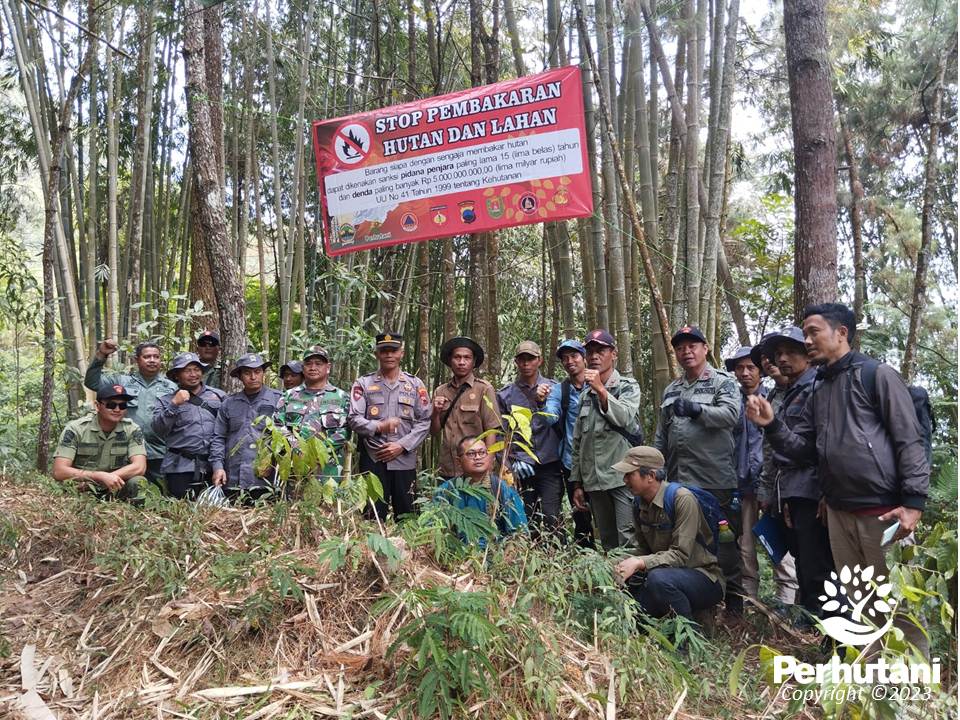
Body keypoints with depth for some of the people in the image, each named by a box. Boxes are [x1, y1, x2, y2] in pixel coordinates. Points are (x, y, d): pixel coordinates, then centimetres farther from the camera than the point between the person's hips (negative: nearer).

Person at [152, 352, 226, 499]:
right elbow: (159, 430, -5)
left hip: (213, 467, 1)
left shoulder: (218, 396, 11)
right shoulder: (166, 401, 9)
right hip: (181, 468, -1)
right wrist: (174, 405, -15)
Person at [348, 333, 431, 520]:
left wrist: (402, 445, -8)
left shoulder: (415, 384, 9)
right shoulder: (363, 383, 6)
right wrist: (378, 427, -19)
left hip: (405, 459, 1)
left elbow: (425, 421, 3)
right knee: (374, 516, 3)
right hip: (372, 460, -1)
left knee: (406, 516, 7)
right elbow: (354, 419, -2)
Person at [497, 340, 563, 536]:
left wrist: (543, 401, -14)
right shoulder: (505, 394, 7)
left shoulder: (554, 388, 8)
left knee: (551, 519, -6)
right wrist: (513, 461, -5)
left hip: (549, 464, -1)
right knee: (525, 522, 5)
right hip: (521, 468, 1)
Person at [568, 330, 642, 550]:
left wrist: (600, 389, -19)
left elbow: (625, 418, -18)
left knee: (629, 541, -10)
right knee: (607, 543, 9)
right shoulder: (585, 395, 16)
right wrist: (577, 483, 14)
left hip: (623, 477, -5)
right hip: (593, 480, 5)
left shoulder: (628, 386, 3)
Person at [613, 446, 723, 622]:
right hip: (669, 573, 6)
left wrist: (639, 563, -36)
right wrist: (627, 564, -13)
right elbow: (643, 548, 7)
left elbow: (680, 555, -26)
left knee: (659, 578, -36)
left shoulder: (682, 500, -22)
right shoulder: (638, 504, 0)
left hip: (705, 577, -6)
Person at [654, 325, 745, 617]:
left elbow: (731, 414, -18)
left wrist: (696, 409, -30)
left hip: (717, 482, -6)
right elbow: (661, 436, 22)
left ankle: (734, 603, 12)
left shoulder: (723, 382, 1)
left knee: (725, 544, 1)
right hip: (679, 481, 6)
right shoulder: (671, 391, 18)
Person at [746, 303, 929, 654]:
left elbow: (910, 441, -9)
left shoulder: (877, 375, -3)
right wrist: (771, 425, -4)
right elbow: (801, 447, 13)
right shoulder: (818, 390, 16)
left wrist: (914, 502, -16)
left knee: (899, 604, -1)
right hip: (839, 513, 7)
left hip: (884, 511, -7)